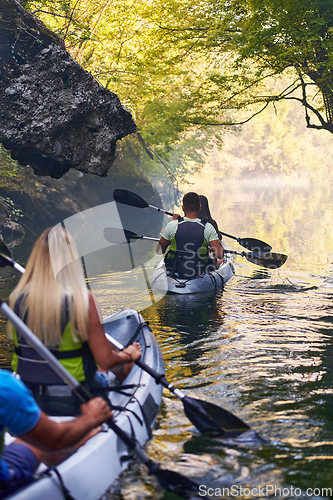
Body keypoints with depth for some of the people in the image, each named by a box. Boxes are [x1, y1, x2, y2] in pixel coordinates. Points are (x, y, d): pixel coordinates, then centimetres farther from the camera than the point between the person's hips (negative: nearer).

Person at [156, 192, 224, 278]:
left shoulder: (173, 225, -14)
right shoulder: (208, 227, -15)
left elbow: (159, 251, 0)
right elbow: (220, 255, -21)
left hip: (174, 272, 1)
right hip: (200, 273, -1)